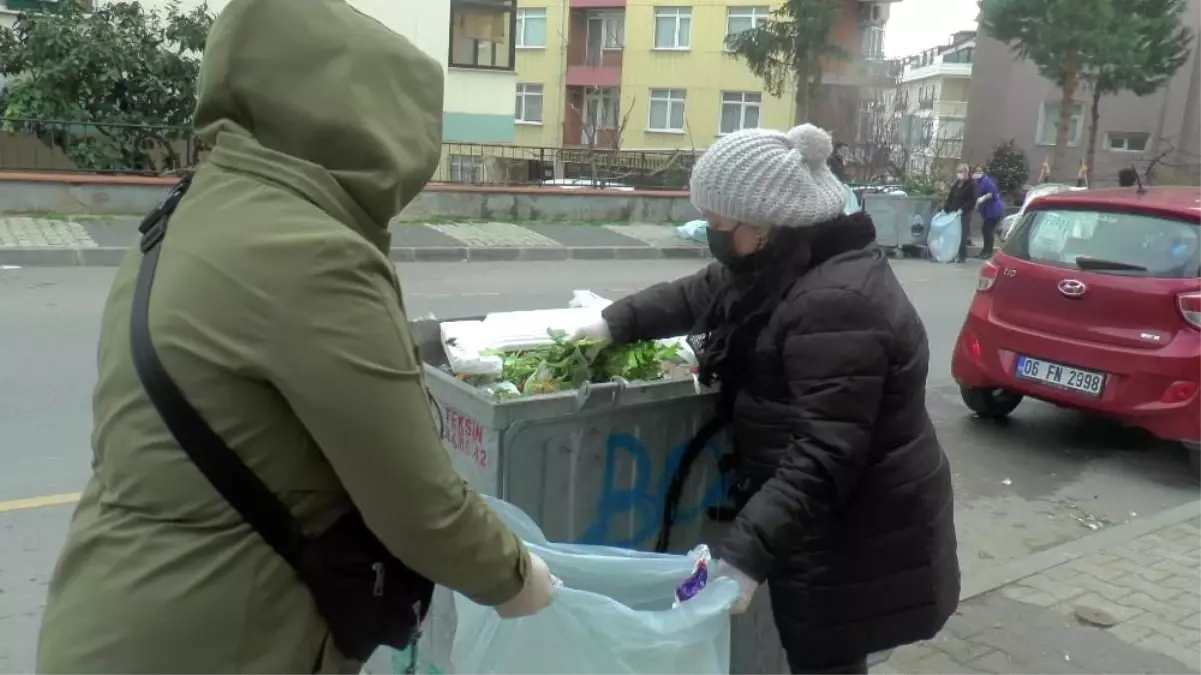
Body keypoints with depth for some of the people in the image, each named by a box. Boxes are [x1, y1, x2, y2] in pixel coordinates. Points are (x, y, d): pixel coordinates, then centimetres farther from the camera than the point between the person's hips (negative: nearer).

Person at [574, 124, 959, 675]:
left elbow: (824, 458, -33)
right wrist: (616, 323, 9)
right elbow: (699, 294, 18)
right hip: (826, 526, 9)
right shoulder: (786, 266, 3)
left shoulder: (836, 304, -30)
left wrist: (746, 552, -35)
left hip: (859, 541, -9)